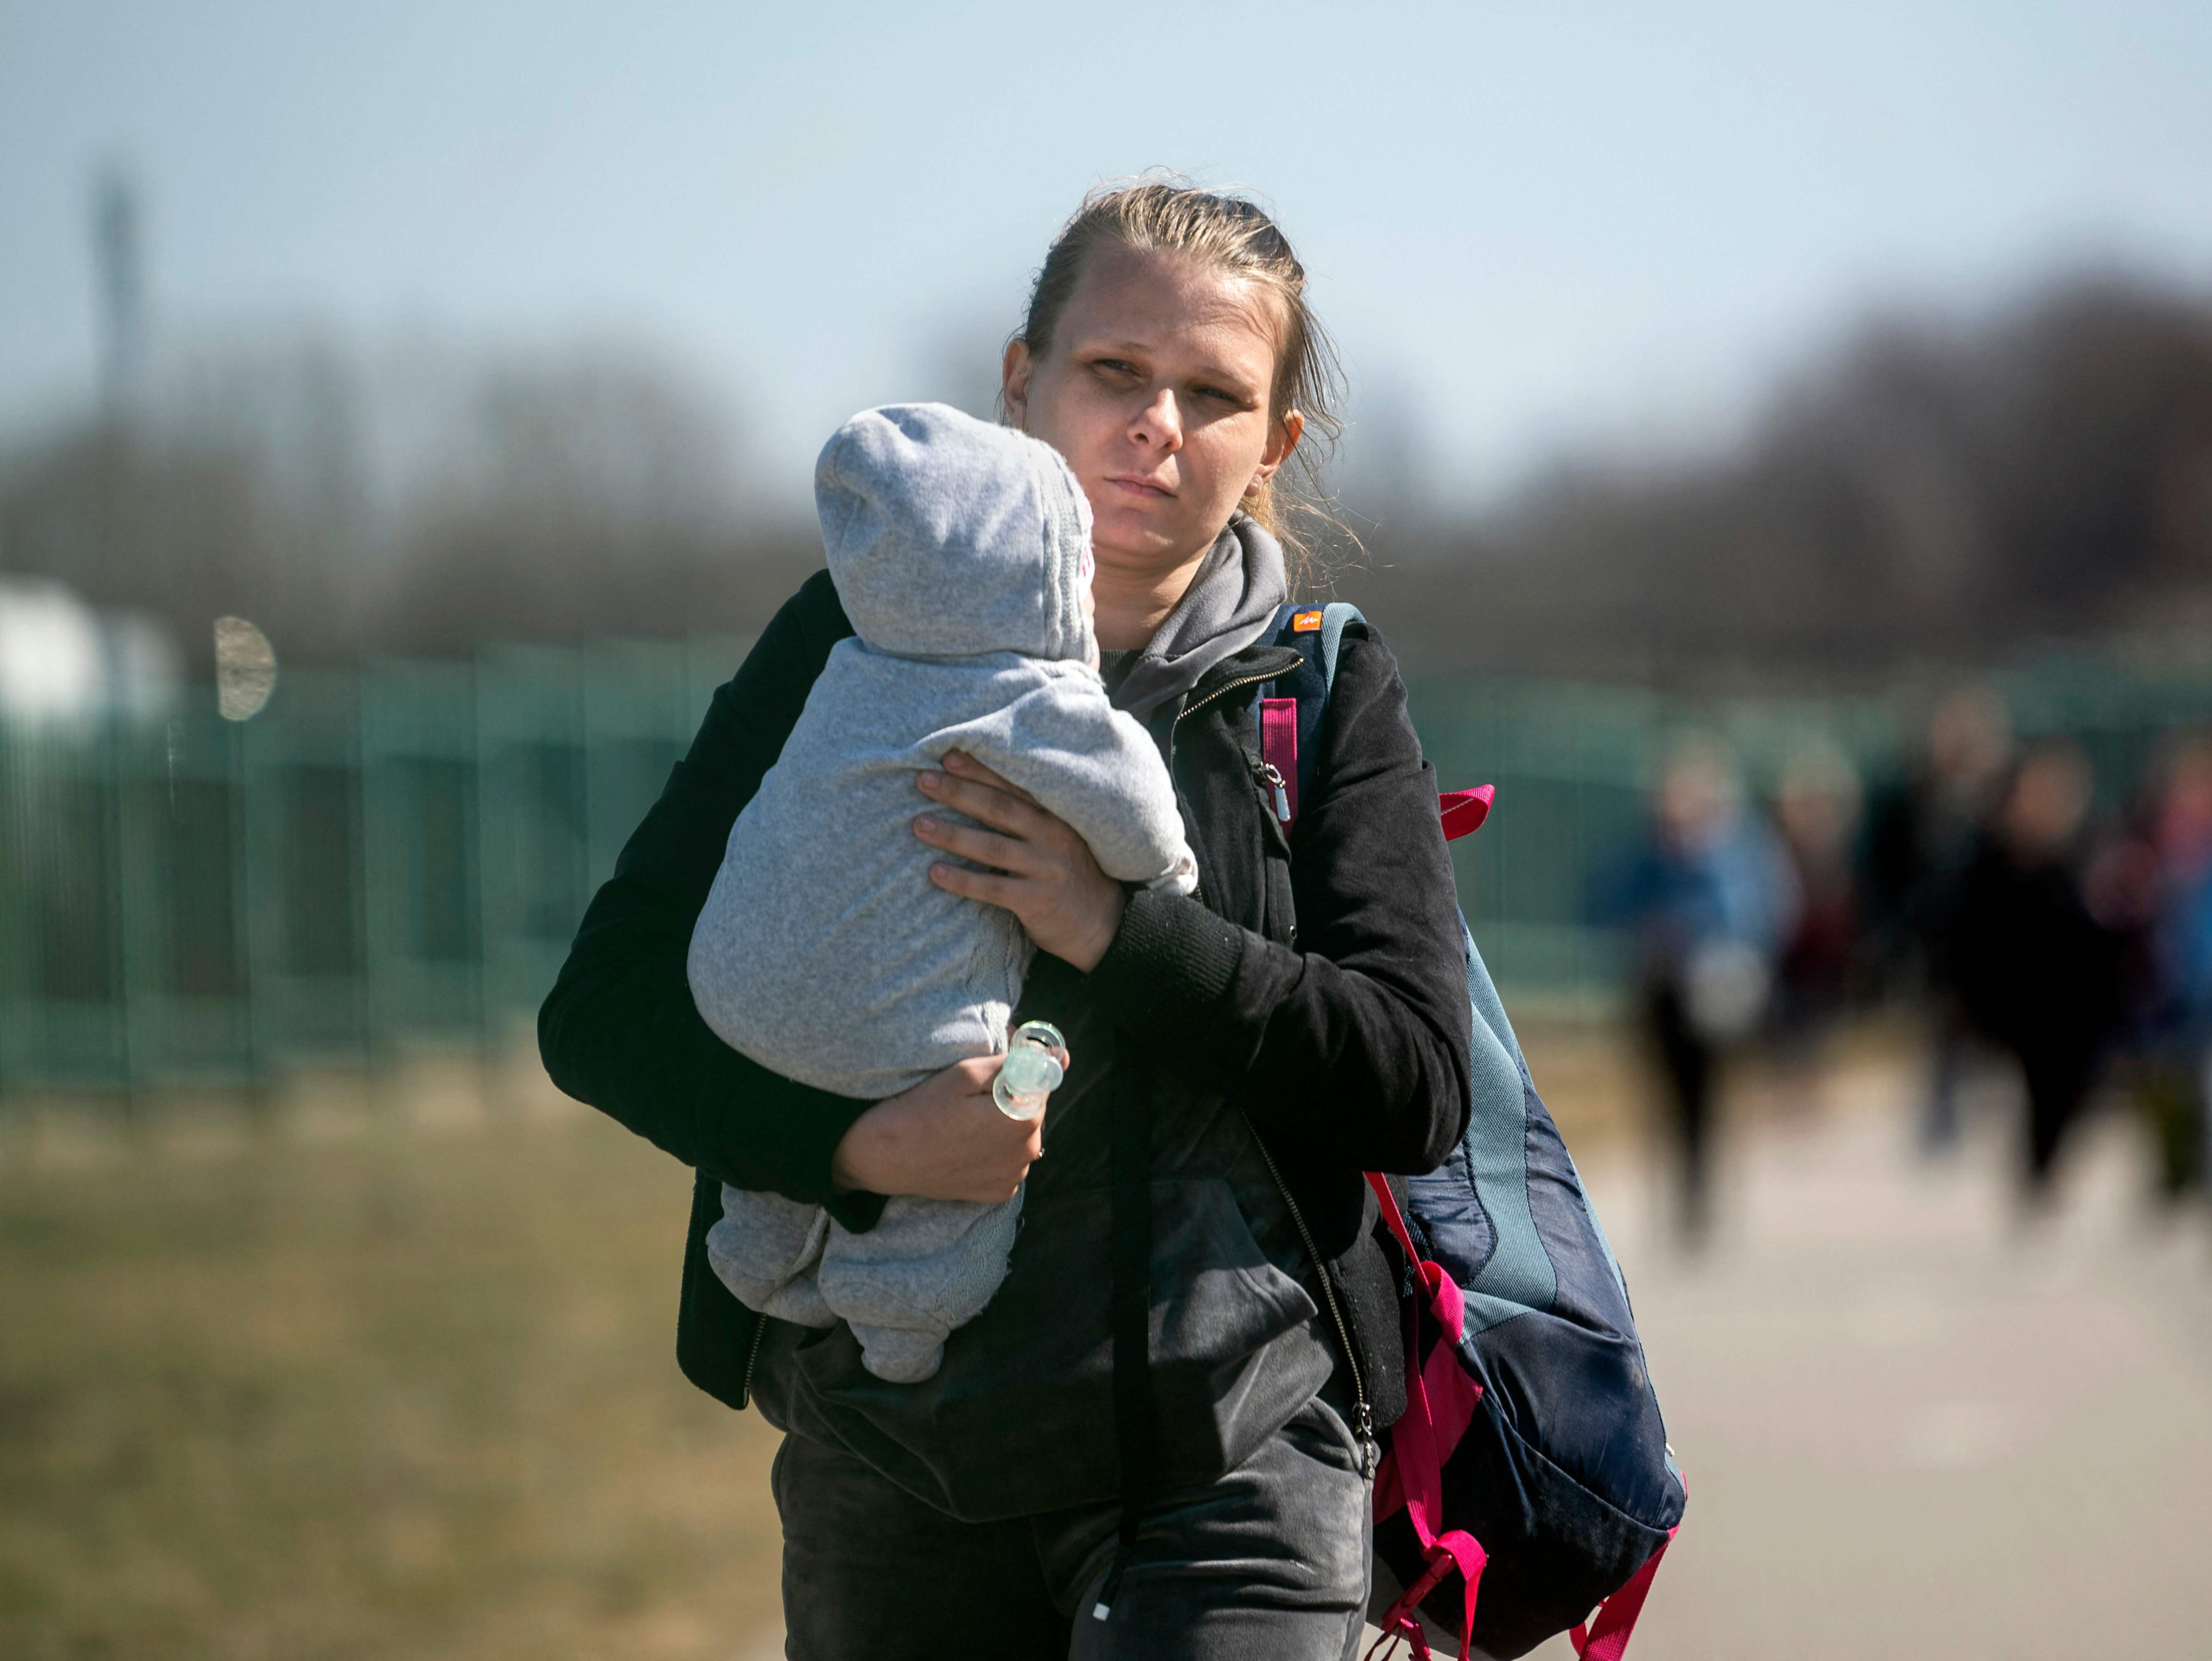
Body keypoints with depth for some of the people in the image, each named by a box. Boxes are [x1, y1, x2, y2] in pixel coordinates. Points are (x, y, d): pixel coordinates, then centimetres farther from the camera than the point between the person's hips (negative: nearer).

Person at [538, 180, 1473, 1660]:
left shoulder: (1326, 691, 3)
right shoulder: (859, 642, 3)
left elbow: (1418, 1088, -6)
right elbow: (603, 1011, -1)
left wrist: (1113, 930, -17)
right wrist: (855, 1145, -18)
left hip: (1234, 1466, -1)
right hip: (890, 1468, 1)